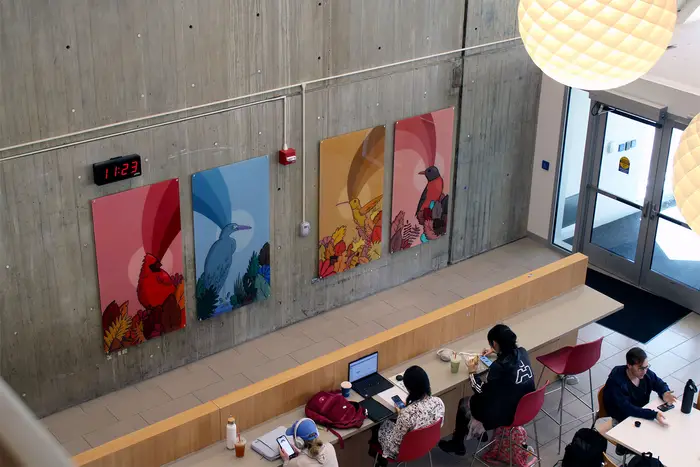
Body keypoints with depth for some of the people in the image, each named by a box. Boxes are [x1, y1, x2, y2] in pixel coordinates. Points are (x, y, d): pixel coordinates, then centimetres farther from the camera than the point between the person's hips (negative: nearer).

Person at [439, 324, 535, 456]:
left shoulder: (499, 366, -28)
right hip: (526, 407, 7)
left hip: (508, 414, -7)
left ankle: (457, 444, 34)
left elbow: (483, 392, -14)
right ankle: (479, 431, 45)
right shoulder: (522, 352, -8)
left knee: (464, 403, 18)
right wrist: (494, 351, 31)